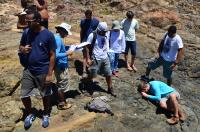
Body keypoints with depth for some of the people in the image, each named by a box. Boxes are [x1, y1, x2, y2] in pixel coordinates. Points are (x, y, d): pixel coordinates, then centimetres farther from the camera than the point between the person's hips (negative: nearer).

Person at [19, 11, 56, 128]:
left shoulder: (48, 35, -14)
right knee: (24, 96, 8)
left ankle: (46, 115, 37)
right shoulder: (26, 32, -2)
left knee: (46, 95, 13)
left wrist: (49, 74, -13)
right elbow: (21, 46, 14)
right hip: (28, 70, 4)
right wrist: (23, 49, -13)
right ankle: (30, 114, 35)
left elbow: (52, 55, -12)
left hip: (43, 71, -3)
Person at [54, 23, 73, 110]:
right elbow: (56, 55, -30)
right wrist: (67, 53, -21)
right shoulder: (58, 39, -23)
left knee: (60, 84, 21)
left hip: (60, 66, 10)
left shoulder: (56, 38, 8)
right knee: (62, 85, 4)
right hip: (61, 66, -10)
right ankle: (61, 104, 18)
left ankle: (61, 100, 37)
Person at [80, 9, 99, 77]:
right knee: (85, 56, -2)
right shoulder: (83, 21, 2)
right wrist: (81, 41, 8)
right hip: (85, 41, 0)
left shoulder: (96, 21, -3)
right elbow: (81, 31, 9)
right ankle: (84, 71, 0)